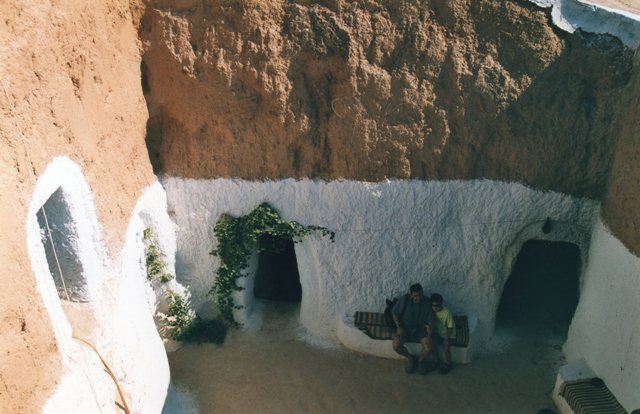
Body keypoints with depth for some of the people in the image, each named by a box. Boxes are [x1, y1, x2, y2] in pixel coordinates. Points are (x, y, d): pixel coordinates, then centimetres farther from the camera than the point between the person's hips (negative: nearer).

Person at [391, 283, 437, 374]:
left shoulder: (426, 303, -9)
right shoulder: (405, 299, -12)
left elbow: (431, 320, -8)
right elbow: (395, 313, -3)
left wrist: (430, 327, -29)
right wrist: (399, 327, -13)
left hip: (420, 329, 0)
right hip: (405, 328, 0)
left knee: (428, 346, -25)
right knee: (396, 345, -23)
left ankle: (421, 361, 9)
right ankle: (410, 358, 8)